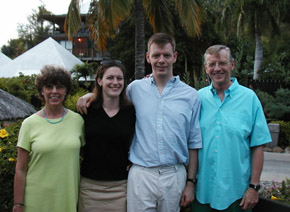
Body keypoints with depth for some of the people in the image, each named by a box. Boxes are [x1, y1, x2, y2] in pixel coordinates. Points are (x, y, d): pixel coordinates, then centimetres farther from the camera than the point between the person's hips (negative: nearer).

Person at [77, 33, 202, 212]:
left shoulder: (191, 95, 3)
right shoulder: (136, 88, 4)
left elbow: (194, 143, 5)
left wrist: (191, 182, 3)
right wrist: (91, 95, 3)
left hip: (174, 176, 1)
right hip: (141, 175, 0)